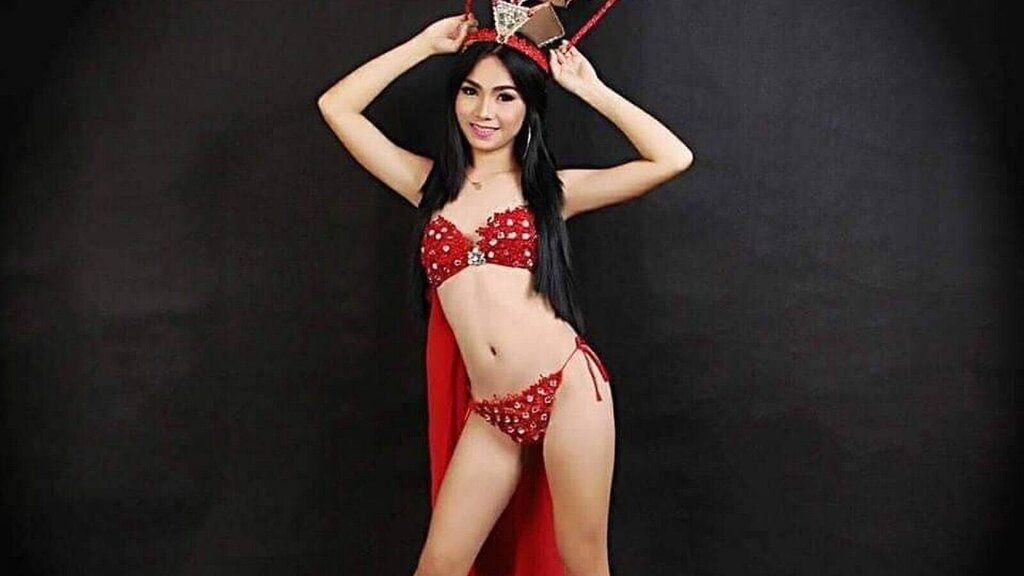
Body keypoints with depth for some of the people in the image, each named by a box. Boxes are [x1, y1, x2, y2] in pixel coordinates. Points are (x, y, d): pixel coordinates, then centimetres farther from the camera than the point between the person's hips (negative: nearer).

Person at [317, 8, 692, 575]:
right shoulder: (431, 185, 12)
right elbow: (336, 106, 10)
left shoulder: (550, 188, 5)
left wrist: (590, 88, 4)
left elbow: (673, 158, 0)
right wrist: (427, 43, 11)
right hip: (489, 412, 3)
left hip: (567, 388, -2)